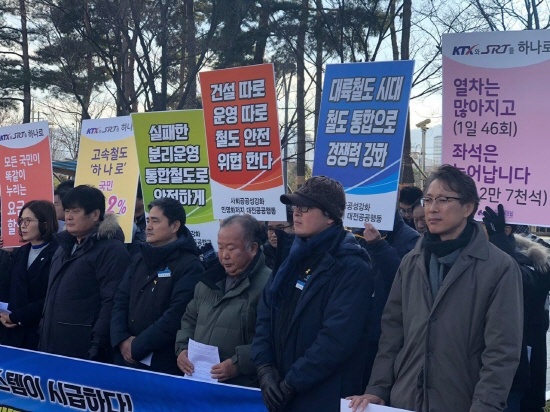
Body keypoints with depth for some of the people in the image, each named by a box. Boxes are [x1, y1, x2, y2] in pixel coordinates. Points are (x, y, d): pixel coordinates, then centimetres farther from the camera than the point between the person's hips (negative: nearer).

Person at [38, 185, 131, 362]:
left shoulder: (111, 249, -12)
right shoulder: (65, 246, 17)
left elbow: (112, 301, -19)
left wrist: (97, 344, -22)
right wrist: (43, 332, 18)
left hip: (84, 347, -8)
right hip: (52, 343, 8)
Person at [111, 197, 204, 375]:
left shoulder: (190, 266, -10)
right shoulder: (140, 260, 13)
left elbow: (175, 316, -18)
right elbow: (120, 301, 9)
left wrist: (137, 347, -16)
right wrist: (122, 340, -7)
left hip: (164, 364, -6)